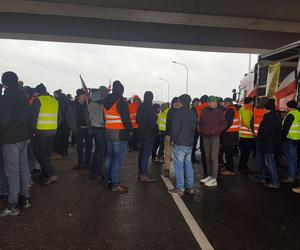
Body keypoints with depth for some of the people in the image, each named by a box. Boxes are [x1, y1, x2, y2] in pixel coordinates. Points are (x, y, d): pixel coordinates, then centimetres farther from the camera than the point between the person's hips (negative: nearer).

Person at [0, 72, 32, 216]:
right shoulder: (23, 96, 11)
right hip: (23, 137, 8)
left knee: (12, 172, -3)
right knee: (23, 168, 13)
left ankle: (13, 205, 5)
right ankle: (25, 198, 24)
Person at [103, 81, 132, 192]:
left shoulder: (106, 102, 11)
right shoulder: (121, 102, -13)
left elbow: (105, 117, 15)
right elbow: (126, 119, -16)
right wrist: (130, 129, -1)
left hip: (108, 132, 8)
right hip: (120, 134, -8)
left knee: (109, 157, 15)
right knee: (118, 159, -3)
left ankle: (107, 181, 23)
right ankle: (115, 184, 1)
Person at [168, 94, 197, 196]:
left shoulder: (179, 112, -13)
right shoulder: (193, 113, 10)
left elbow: (175, 128, -15)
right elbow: (195, 128, 14)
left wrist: (173, 139, -4)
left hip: (179, 143, -7)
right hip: (190, 143, 7)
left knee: (179, 165, -1)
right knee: (188, 164, 14)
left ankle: (180, 188, 3)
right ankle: (190, 187, 19)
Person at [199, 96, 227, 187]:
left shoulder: (219, 112, -3)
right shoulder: (204, 111, 6)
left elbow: (224, 124, -4)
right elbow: (200, 123, 13)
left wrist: (216, 130, -14)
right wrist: (202, 130, -2)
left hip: (215, 137, -4)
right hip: (205, 137, 4)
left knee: (214, 158, -6)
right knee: (208, 157, 10)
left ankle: (214, 179, 0)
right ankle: (209, 176, 21)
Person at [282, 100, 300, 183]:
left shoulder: (290, 115, -17)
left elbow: (286, 127, -20)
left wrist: (283, 138, -14)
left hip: (289, 139, -9)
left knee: (289, 158, -3)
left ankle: (291, 177, 0)